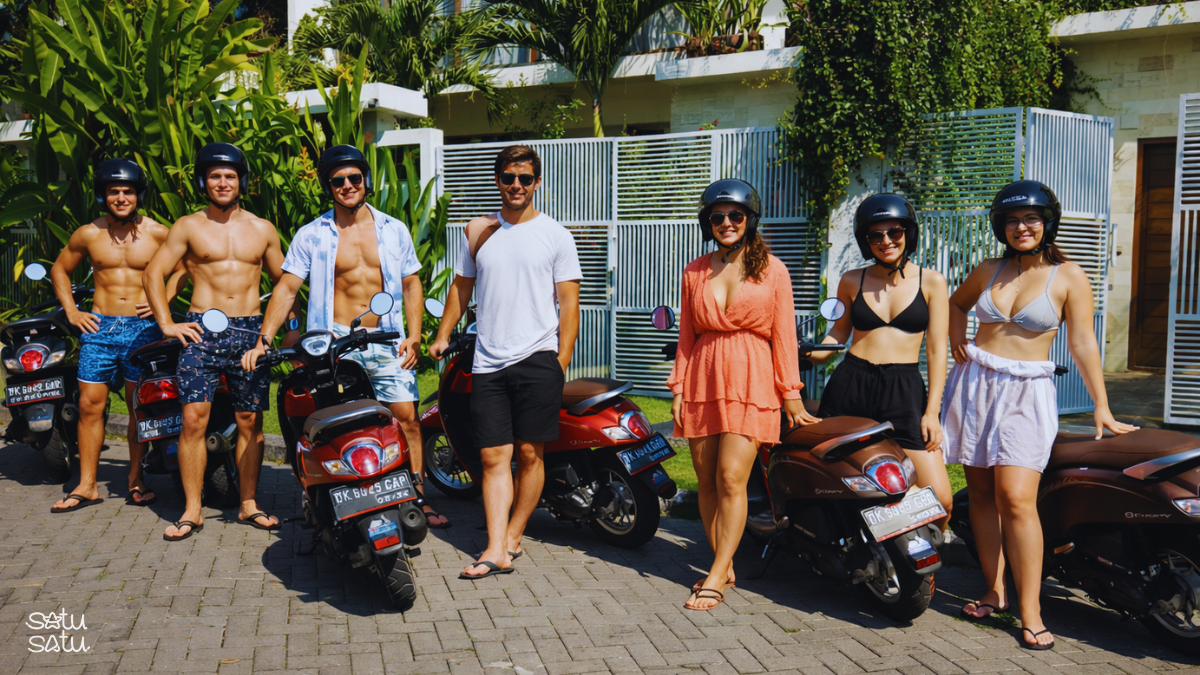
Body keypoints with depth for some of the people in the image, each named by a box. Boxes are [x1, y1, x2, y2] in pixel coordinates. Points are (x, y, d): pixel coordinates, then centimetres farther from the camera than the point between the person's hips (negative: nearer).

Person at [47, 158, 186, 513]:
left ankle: (136, 480, 18)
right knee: (90, 404, 0)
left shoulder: (157, 233, 0)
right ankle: (87, 485, 8)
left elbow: (182, 267, 12)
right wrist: (72, 311, 7)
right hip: (99, 327, 1)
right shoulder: (88, 235, 4)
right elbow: (60, 269, 18)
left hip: (142, 327, -1)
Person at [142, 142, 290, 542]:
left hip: (250, 330, 2)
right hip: (202, 330, -2)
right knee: (194, 419, -9)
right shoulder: (188, 227, 7)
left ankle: (248, 505, 13)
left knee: (250, 420, 2)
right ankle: (192, 510, -1)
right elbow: (153, 274, 8)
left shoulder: (262, 230, 14)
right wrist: (167, 324, -1)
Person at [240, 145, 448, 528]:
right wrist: (263, 341, -8)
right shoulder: (311, 235, 5)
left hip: (387, 340, 2)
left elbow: (411, 283, 14)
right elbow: (286, 288, 1)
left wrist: (414, 335, 2)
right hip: (336, 342, -2)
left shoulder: (394, 230, 11)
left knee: (406, 417, -2)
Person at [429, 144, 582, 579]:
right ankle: (496, 550, -3)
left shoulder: (555, 235, 4)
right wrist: (443, 336, 17)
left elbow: (568, 302, 2)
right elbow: (461, 286, 23)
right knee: (493, 456, -2)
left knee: (529, 454, 1)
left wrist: (561, 362, -4)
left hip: (538, 360, -2)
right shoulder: (478, 232, 13)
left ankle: (513, 536, 16)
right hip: (488, 364, 3)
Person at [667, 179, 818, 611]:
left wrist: (791, 395, 1)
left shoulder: (771, 269, 5)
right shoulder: (695, 272, 13)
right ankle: (725, 566, 16)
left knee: (731, 479, -12)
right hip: (703, 379, 3)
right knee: (707, 481, 3)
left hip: (751, 381, -3)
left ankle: (716, 578, -6)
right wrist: (678, 389, 8)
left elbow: (783, 336, 4)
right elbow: (686, 336, 14)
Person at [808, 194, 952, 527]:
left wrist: (932, 411, -5)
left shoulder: (931, 282, 4)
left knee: (940, 500, -11)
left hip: (904, 390, -2)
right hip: (850, 385, 2)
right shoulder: (852, 281, 9)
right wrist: (809, 355, 1)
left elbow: (937, 349, 2)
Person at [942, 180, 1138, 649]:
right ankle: (995, 592, 16)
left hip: (1026, 393, -4)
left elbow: (1083, 343, -5)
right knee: (981, 492, 5)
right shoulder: (988, 271, 9)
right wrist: (957, 343, 12)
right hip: (975, 382, 4)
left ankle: (1030, 611, -8)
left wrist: (1102, 407, -8)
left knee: (1016, 499, -14)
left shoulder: (1068, 277, -2)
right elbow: (957, 303, 29)